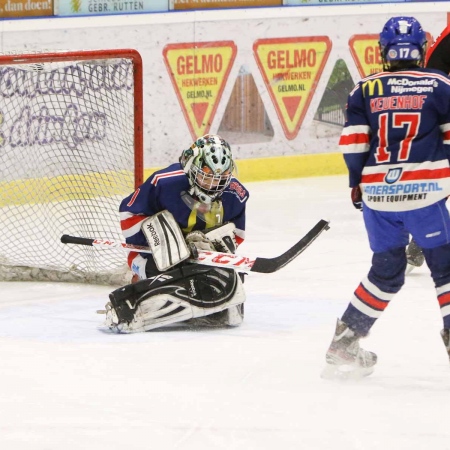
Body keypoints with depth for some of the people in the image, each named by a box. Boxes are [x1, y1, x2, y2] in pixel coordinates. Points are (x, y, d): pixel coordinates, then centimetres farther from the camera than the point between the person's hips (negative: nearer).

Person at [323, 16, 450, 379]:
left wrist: (358, 182, 18)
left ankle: (345, 340, 18)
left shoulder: (365, 89, 6)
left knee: (386, 271, 19)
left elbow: (353, 142, 4)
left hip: (377, 195, 4)